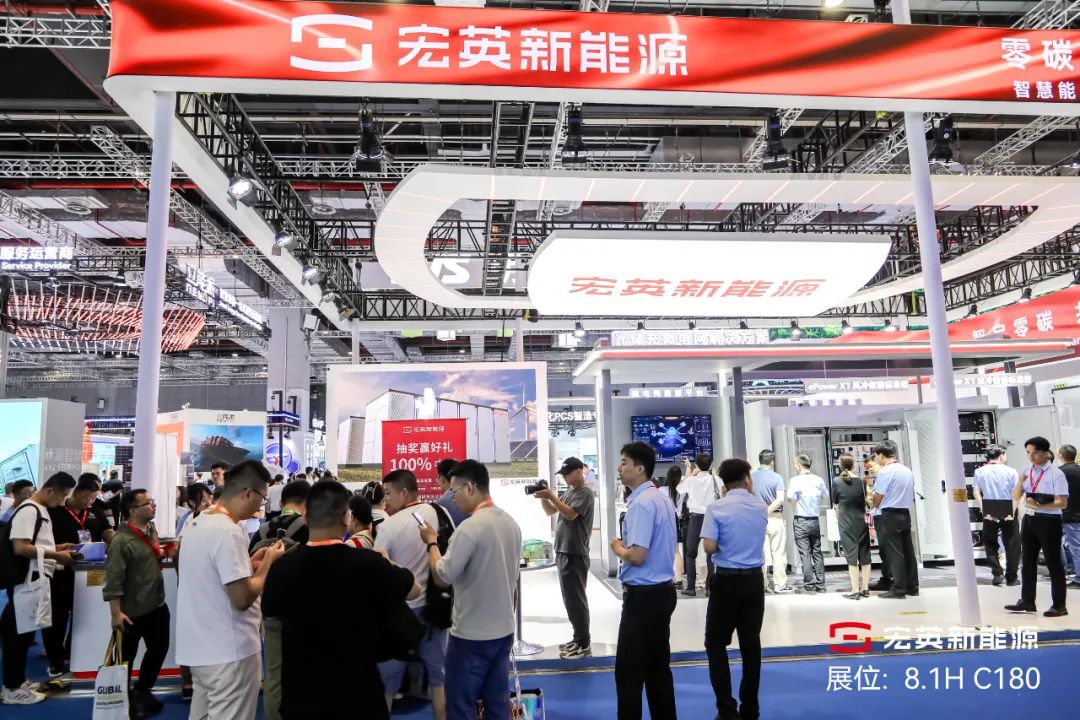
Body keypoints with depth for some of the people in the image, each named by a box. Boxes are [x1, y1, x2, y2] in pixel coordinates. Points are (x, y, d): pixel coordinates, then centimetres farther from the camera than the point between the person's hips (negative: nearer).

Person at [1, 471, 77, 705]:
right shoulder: (28, 510, -17)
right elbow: (20, 548, -24)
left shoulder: (41, 510, 13)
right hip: (26, 582, -10)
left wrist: (56, 547, 10)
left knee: (24, 632, 17)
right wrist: (56, 555, -21)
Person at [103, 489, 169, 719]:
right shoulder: (121, 541, -21)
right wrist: (116, 613, -23)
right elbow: (114, 580, -22)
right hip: (133, 612, -8)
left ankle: (142, 691, 38)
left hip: (157, 606, 8)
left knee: (159, 649, 19)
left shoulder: (151, 529, 3)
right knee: (126, 657, 11)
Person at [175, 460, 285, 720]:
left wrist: (250, 564, 11)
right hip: (228, 651, -9)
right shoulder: (228, 531, -23)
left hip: (200, 647, 9)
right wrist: (267, 564, -11)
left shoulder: (197, 523, 7)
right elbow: (242, 599, -24)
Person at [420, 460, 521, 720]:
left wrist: (431, 542, -4)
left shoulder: (469, 527, -21)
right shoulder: (511, 523, 5)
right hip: (504, 630, 8)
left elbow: (442, 578, -17)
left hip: (471, 635, -8)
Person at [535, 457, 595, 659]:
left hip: (575, 554, -9)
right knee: (570, 598, 14)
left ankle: (584, 644, 0)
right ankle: (579, 638, 23)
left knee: (575, 599, -6)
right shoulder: (568, 492, 16)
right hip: (563, 552, 9)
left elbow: (570, 514, -23)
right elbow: (550, 512, 17)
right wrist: (543, 498, -1)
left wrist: (551, 496, -22)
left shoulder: (585, 493, -11)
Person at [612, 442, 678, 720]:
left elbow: (637, 556, -25)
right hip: (662, 590, 10)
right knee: (658, 667, 17)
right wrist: (627, 546, 13)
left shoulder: (641, 503, -20)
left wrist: (617, 548, -7)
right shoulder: (661, 498, 10)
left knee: (629, 672, 0)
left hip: (644, 595, -10)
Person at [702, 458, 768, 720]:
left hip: (726, 580, -3)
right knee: (751, 643, 11)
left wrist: (723, 544, 5)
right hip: (754, 580, 4)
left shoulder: (716, 507, -9)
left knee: (716, 644, 6)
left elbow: (709, 547, -16)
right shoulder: (761, 507, 3)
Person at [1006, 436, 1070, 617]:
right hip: (1030, 520, 7)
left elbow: (1062, 503, -16)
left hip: (1049, 521, -7)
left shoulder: (1056, 474, -11)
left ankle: (1059, 605, 13)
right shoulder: (1027, 472, 9)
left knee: (1053, 563, 2)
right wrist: (1021, 480, -6)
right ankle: (1027, 601, 21)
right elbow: (1016, 497, 9)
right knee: (1027, 561, 11)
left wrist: (1039, 506, -25)